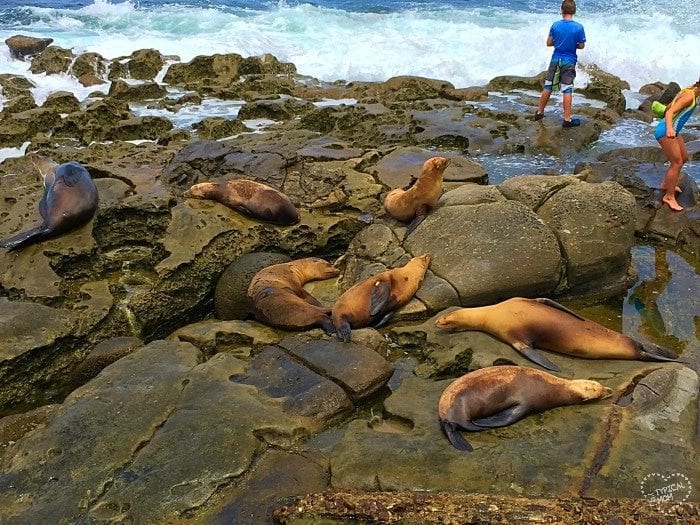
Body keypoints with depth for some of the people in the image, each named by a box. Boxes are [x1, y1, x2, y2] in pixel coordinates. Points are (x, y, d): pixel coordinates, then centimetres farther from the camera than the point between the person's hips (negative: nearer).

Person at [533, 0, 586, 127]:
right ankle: (567, 119, 3)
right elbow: (581, 46, -2)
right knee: (567, 90, 0)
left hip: (556, 60, 2)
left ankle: (539, 112, 25)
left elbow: (549, 43, 1)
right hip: (569, 62, -2)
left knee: (548, 87, 14)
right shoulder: (578, 27, -10)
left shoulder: (555, 25, -5)